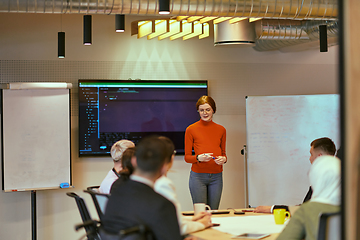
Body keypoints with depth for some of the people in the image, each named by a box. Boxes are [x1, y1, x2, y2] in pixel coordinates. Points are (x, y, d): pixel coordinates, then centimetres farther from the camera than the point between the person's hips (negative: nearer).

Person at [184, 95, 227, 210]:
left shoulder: (221, 130, 10)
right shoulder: (191, 129, 0)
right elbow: (187, 157, 1)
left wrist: (223, 159, -5)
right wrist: (199, 158, -20)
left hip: (216, 176, 3)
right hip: (198, 176, -3)